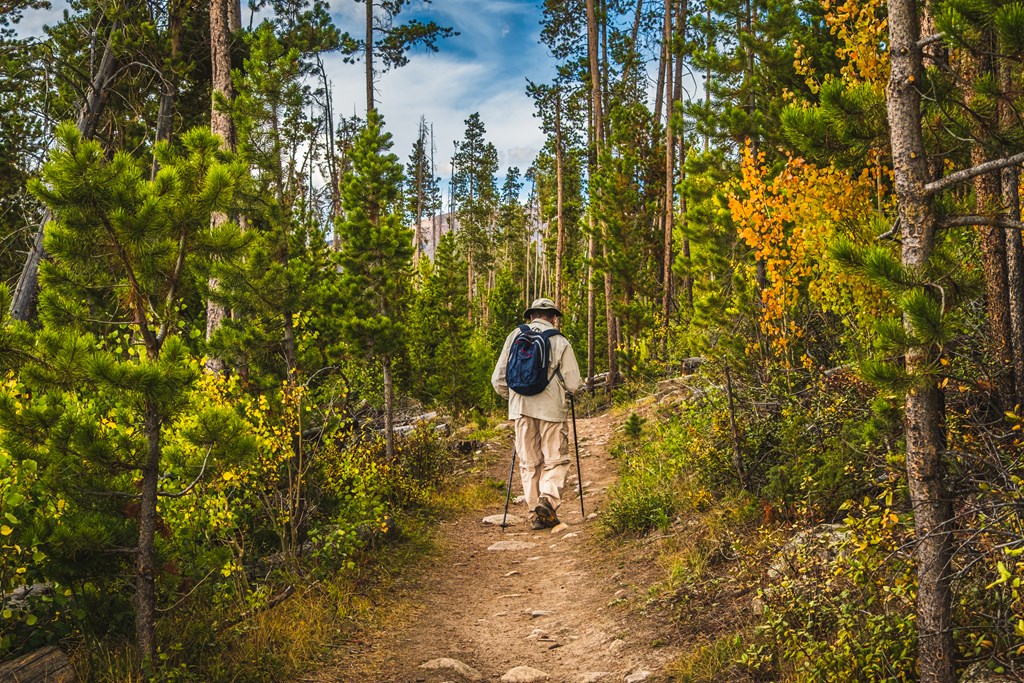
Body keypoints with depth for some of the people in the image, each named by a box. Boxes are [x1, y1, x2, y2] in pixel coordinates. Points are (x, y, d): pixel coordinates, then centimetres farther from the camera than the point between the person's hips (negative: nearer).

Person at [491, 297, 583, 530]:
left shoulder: (515, 336, 6)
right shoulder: (560, 342, -2)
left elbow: (498, 378, 7)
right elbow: (573, 384, -2)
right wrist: (567, 388, 21)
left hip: (521, 407, 3)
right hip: (551, 408, -3)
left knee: (529, 462, 11)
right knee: (556, 460, 7)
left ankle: (534, 513, 11)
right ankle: (548, 499, -15)